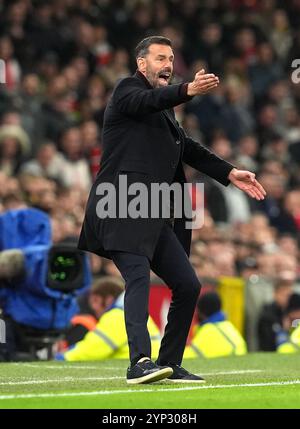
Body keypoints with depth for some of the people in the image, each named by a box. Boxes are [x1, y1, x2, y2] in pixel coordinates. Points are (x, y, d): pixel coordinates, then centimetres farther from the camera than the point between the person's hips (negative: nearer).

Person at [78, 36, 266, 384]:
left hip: (155, 218, 9)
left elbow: (186, 148, 31)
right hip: (121, 210, -9)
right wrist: (188, 90, -42)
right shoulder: (128, 89, -1)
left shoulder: (163, 108, 25)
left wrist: (229, 173, 24)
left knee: (187, 286, 6)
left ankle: (170, 364, 16)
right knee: (138, 277, -24)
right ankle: (140, 362, -36)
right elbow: (150, 101, -24)